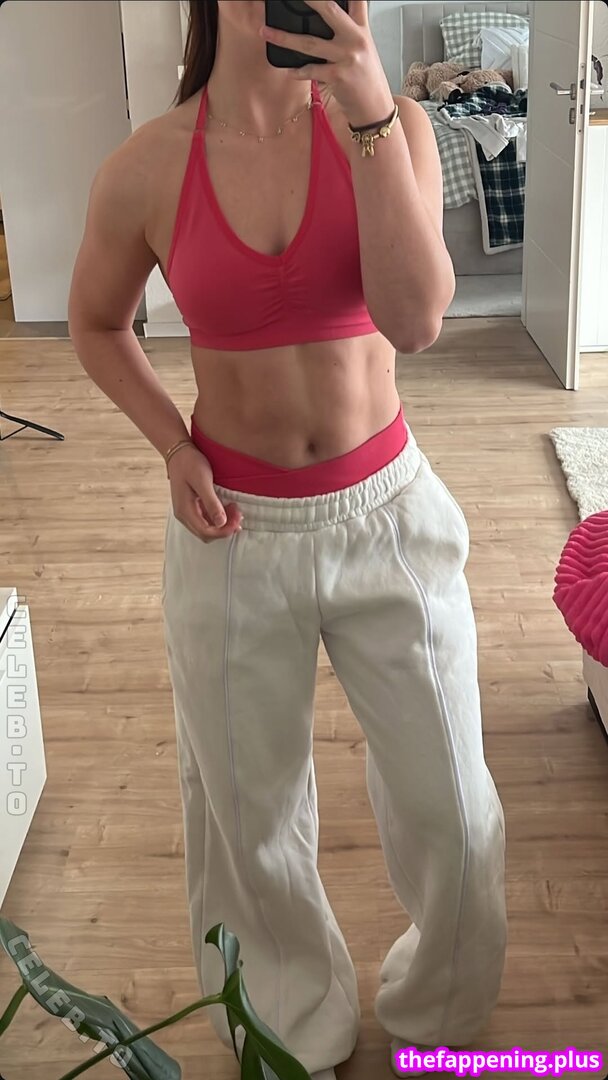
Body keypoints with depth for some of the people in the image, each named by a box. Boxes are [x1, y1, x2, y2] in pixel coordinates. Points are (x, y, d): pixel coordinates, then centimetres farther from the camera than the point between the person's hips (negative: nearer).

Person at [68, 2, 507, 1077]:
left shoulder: (391, 124, -8)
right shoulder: (146, 170, -9)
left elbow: (415, 319, -23)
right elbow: (96, 324, 9)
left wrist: (370, 110, -29)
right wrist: (173, 446, -6)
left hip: (388, 513, 1)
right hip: (235, 531, 0)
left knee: (451, 805, 10)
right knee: (249, 806, 15)